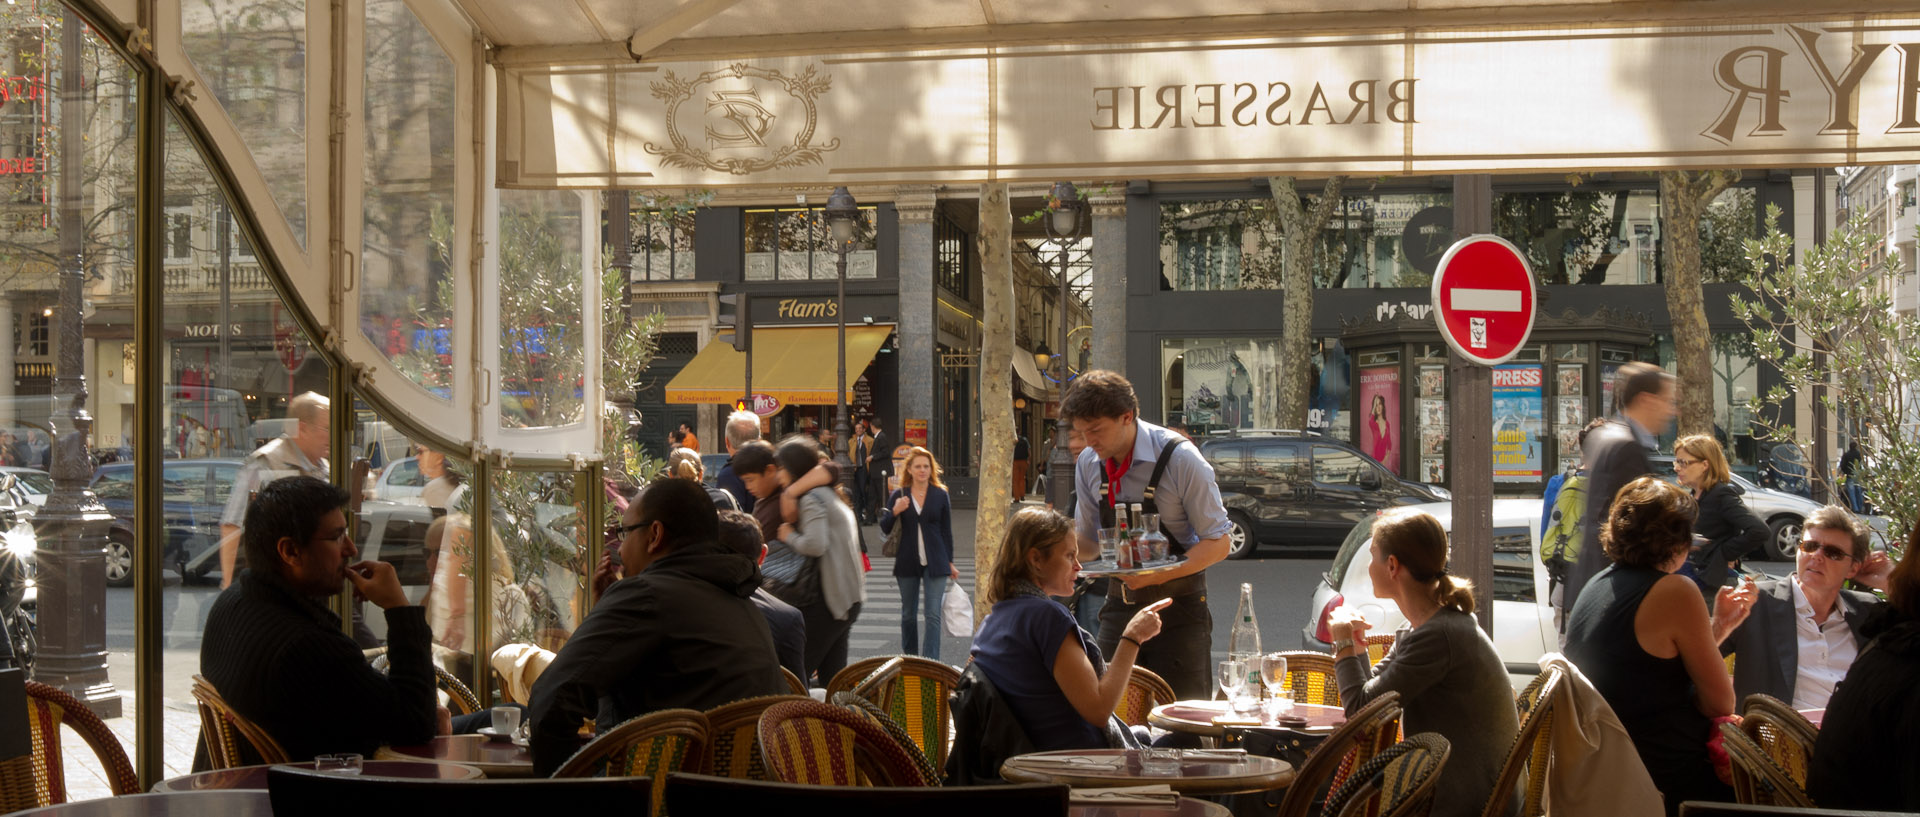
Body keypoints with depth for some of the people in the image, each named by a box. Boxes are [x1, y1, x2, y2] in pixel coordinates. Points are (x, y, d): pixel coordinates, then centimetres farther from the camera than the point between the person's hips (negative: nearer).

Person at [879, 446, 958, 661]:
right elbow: (885, 529, 3)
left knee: (933, 615, -10)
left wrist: (950, 563, 7)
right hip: (907, 563, 2)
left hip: (935, 563, -2)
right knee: (908, 614, 12)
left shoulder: (941, 495, 2)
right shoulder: (898, 496, 3)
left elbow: (946, 531, 7)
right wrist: (894, 512, -16)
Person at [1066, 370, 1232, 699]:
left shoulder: (1180, 459, -15)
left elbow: (1218, 543, -12)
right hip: (1120, 604, 5)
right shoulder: (1088, 464, 1)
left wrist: (1162, 574, -26)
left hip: (1178, 607, -5)